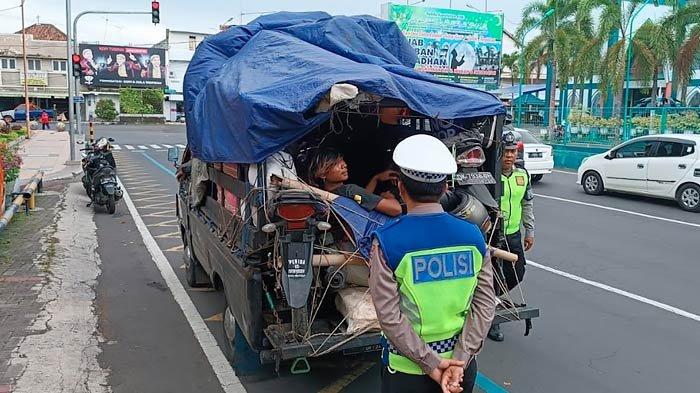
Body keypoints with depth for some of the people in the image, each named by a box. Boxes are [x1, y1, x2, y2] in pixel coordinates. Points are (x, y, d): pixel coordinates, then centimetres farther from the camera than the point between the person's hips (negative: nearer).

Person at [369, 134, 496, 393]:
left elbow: (390, 317, -19)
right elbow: (485, 304, -9)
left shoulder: (386, 241, -17)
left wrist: (431, 364, -13)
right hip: (462, 364, 3)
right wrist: (459, 360, -10)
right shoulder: (473, 235, -7)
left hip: (407, 369, -3)